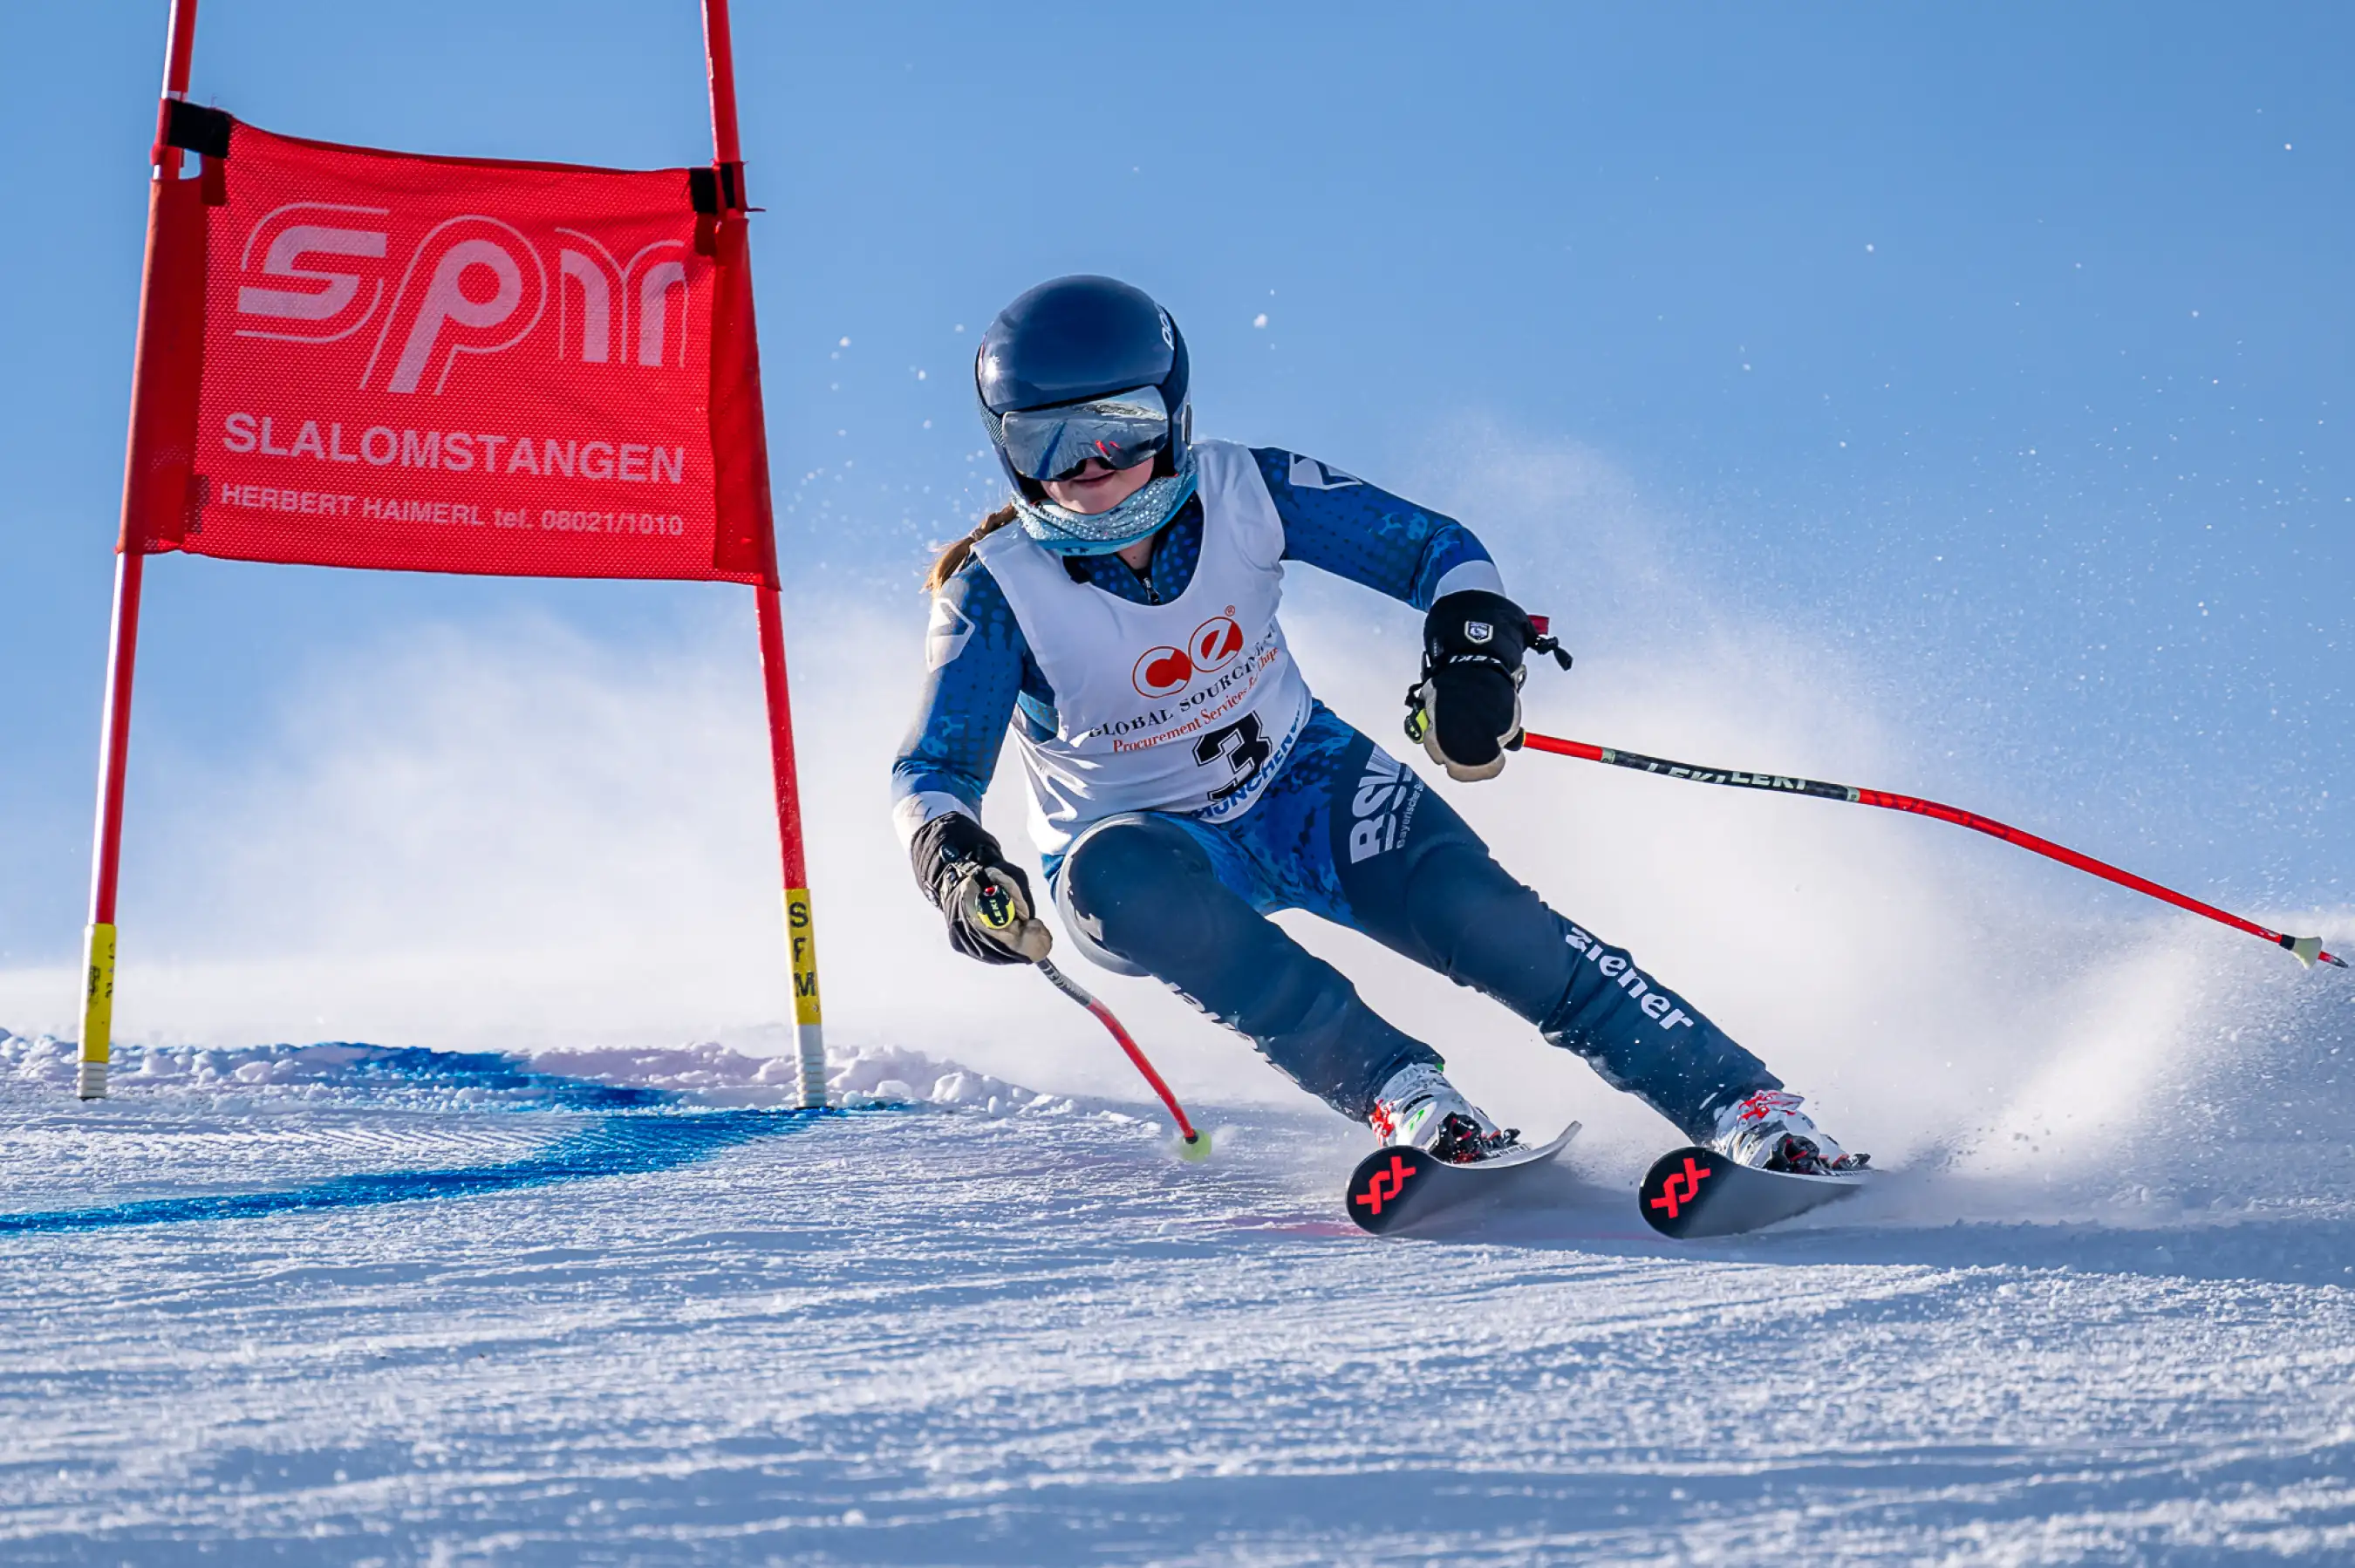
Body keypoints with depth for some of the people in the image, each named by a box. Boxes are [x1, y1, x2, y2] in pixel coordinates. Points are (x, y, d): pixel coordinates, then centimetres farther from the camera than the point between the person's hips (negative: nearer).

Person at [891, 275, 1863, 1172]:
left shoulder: (1243, 493, -16)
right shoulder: (999, 592, -20)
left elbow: (1433, 546, -10)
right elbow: (933, 768, -25)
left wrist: (1471, 637, -33)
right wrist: (952, 858, -48)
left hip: (1302, 784, 2)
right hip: (1144, 839, -1)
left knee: (1480, 915, -23)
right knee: (1114, 879, -37)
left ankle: (1742, 1107, -19)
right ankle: (1397, 1092, -37)